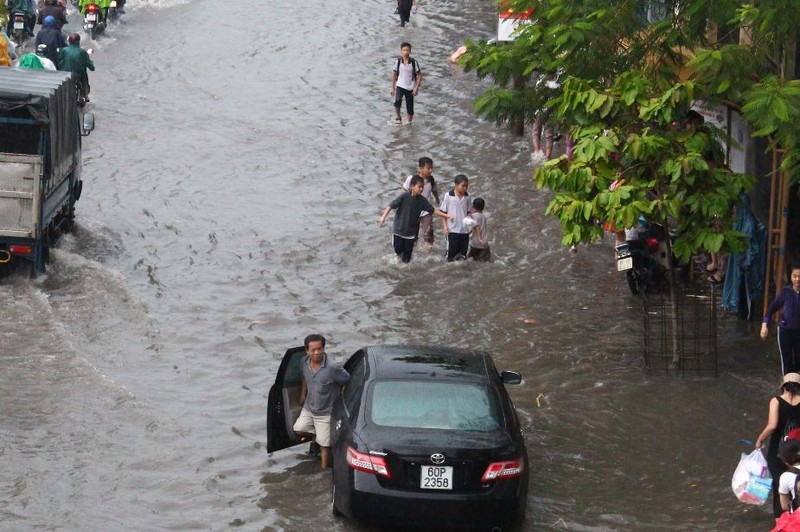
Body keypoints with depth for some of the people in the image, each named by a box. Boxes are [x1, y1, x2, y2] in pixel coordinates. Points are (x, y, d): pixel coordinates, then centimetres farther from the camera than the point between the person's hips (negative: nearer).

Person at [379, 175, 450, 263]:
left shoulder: (422, 200, -5)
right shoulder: (404, 196, -17)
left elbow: (433, 210, 2)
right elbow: (391, 206, -18)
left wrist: (446, 216, -2)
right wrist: (383, 217, -29)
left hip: (411, 232, 3)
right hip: (399, 229, -3)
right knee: (398, 249, 8)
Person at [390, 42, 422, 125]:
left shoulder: (413, 62, -8)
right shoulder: (398, 61, -3)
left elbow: (419, 75, -3)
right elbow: (394, 74, 8)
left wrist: (417, 87, -10)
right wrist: (393, 87, 9)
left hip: (410, 88, 0)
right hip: (400, 86, 0)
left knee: (410, 109, 3)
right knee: (397, 100, -27)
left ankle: (409, 123, 21)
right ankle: (398, 117, -9)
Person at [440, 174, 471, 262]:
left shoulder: (467, 196, 3)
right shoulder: (448, 196, -8)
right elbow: (443, 212, -4)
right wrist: (445, 226, -8)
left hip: (464, 230, 4)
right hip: (453, 229, -4)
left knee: (463, 253, 8)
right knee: (452, 252, 2)